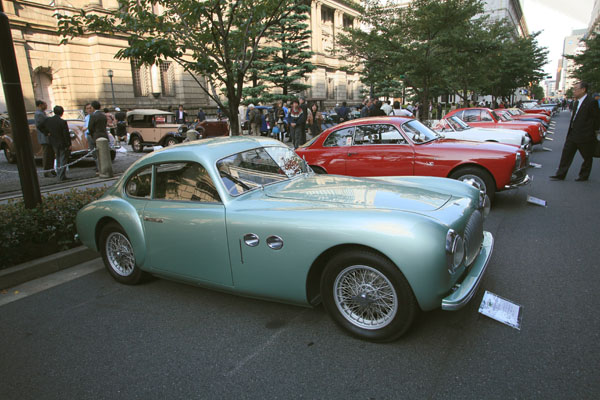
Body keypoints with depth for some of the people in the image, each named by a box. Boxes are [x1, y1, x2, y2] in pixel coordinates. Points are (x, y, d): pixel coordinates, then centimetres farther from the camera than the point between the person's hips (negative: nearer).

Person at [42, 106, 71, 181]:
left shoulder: (48, 120, -2)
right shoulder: (63, 122, -19)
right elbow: (66, 135, -16)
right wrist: (69, 144, -10)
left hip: (54, 143, 6)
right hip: (62, 144, -6)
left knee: (58, 160, 19)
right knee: (63, 160, 2)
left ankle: (61, 176, 25)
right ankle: (61, 177, 1)